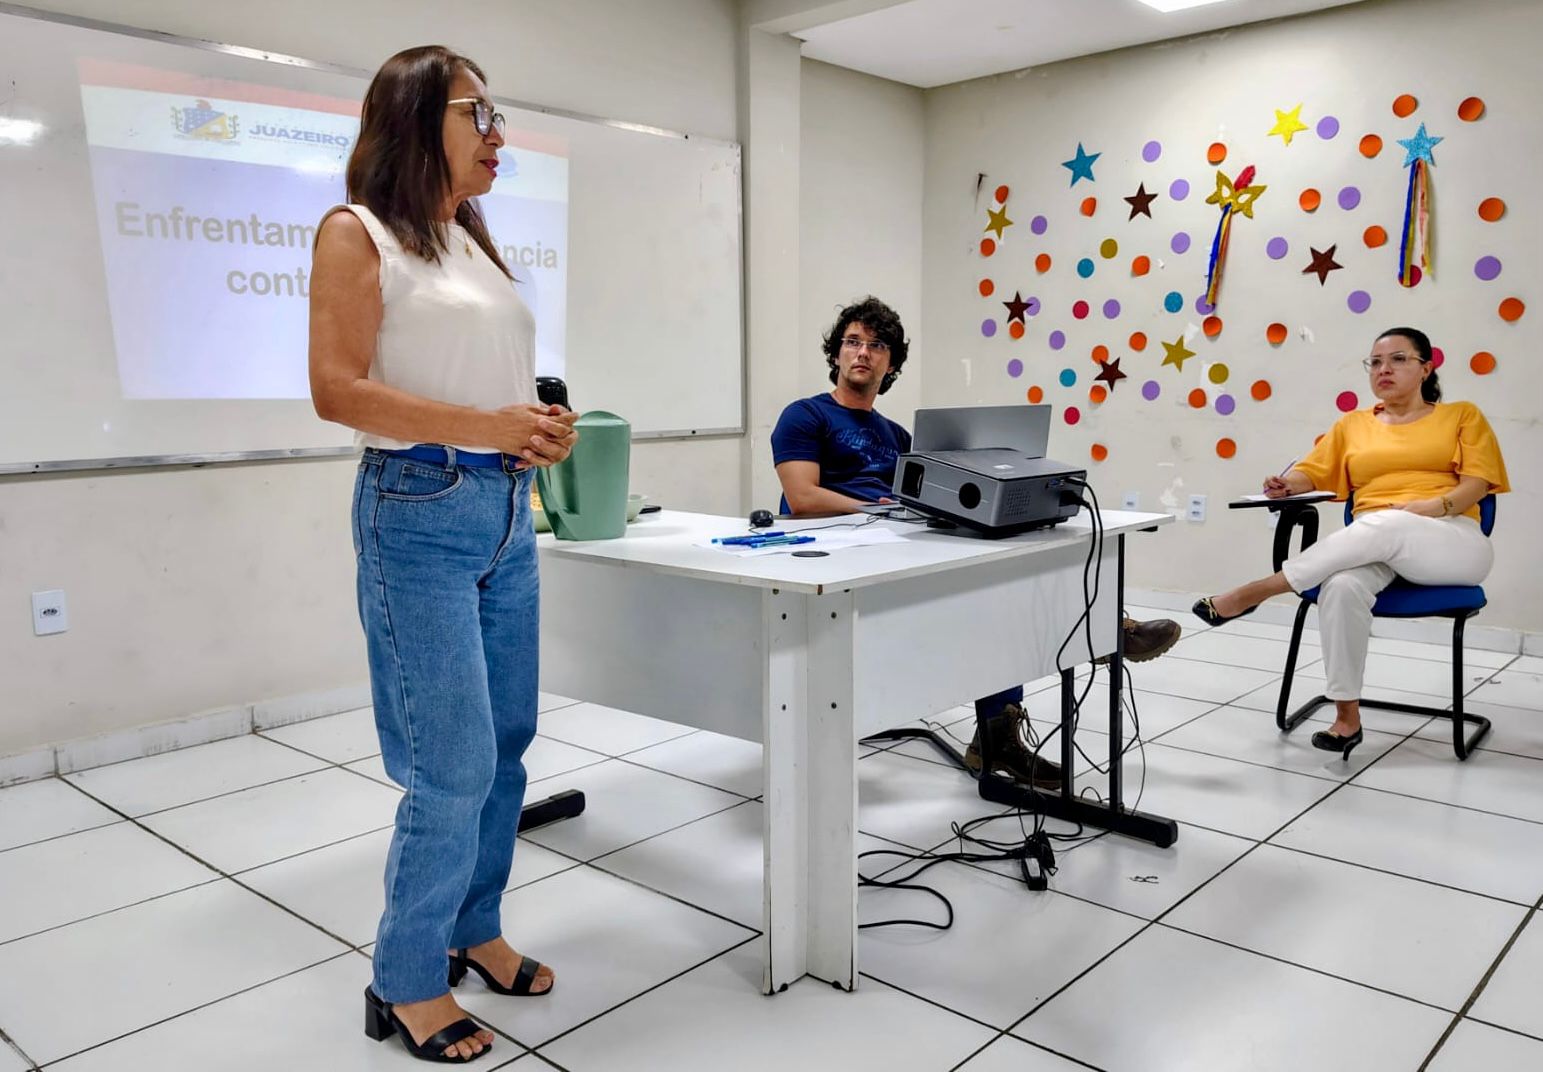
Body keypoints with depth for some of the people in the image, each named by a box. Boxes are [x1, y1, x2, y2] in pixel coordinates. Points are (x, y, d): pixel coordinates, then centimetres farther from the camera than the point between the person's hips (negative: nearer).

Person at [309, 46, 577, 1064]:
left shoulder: (477, 242, 17)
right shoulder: (358, 233, -4)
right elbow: (337, 389, -13)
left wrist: (540, 430, -2)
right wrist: (482, 428, -22)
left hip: (506, 509, 7)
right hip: (419, 509, -7)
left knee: (507, 745, 12)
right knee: (454, 764, -5)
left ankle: (475, 929, 31)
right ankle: (408, 982, 14)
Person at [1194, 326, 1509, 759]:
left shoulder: (1462, 415, 14)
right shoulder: (1353, 424, 22)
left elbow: (1479, 481, 2)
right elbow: (1313, 471, 12)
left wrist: (1433, 506, -18)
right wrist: (1287, 485, -12)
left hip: (1453, 544, -2)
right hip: (1375, 545, 2)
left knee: (1386, 528, -39)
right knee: (1342, 586, -36)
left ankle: (1253, 593, -34)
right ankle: (1346, 714, -28)